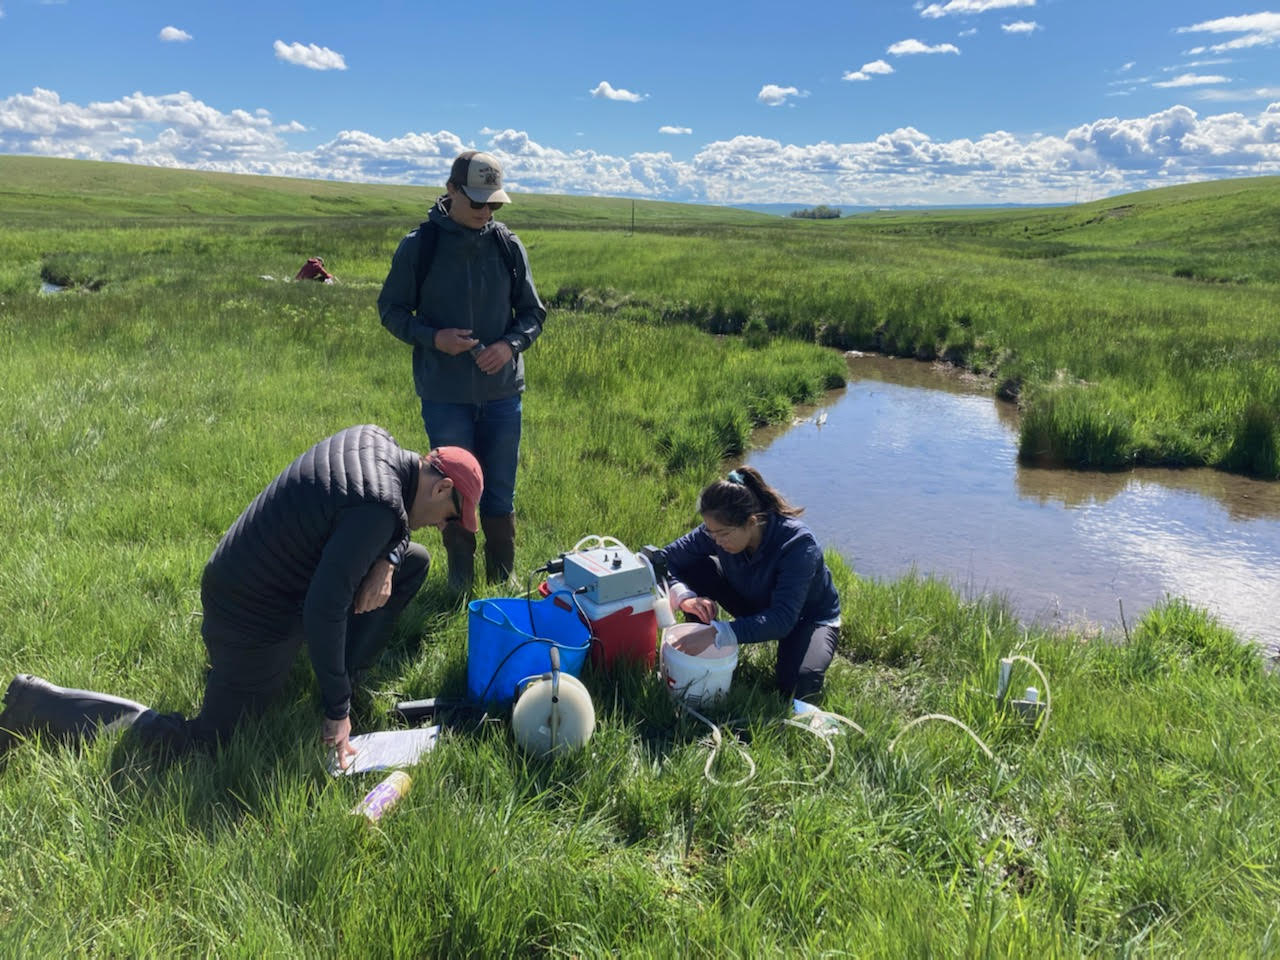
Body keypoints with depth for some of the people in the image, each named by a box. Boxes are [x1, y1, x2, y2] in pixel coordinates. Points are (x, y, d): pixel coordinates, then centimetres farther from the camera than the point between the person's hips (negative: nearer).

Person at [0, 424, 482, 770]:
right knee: (205, 738, 5)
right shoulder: (378, 505, -31)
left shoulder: (372, 438, -3)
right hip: (254, 615, -9)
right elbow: (324, 610, -33)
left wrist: (386, 561, -6)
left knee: (412, 562, 11)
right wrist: (336, 711, -23)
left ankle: (344, 672, 18)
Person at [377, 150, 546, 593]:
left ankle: (502, 582, 24)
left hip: (502, 392, 2)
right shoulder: (419, 246, -5)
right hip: (444, 395, -2)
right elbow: (391, 309, 2)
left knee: (500, 494, 9)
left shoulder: (509, 246, 1)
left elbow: (533, 312, 9)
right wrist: (433, 337, -16)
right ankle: (461, 585, 24)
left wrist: (510, 344, -12)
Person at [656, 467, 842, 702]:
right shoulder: (717, 530, -23)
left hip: (808, 618, -4)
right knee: (693, 569, -19)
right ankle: (704, 654, -3)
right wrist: (685, 597, -37)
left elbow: (781, 620, -43)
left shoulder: (797, 543, -36)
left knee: (798, 685, -35)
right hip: (755, 606, 4)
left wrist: (716, 633, -52)